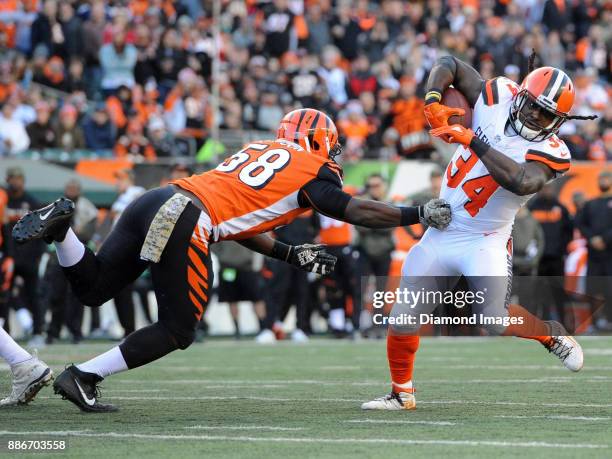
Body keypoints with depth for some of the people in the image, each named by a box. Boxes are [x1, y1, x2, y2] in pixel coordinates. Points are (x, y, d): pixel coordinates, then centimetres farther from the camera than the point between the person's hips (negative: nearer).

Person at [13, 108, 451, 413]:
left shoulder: (258, 150, 30)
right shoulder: (311, 168, 9)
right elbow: (356, 211, 7)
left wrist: (292, 255, 31)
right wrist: (419, 214, 17)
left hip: (154, 201, 7)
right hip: (184, 222, -7)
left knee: (93, 288, 16)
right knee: (177, 332, 5)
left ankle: (60, 227, -9)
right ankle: (82, 378, -1)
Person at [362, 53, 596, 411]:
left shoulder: (550, 152, -16)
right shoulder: (498, 97, -5)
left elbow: (522, 182, -37)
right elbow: (450, 65, 5)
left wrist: (473, 140, -35)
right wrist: (434, 101, -14)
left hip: (485, 241, -4)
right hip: (442, 233, 4)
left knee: (495, 320, -20)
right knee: (403, 321, 4)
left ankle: (551, 335, 12)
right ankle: (401, 394, 25)